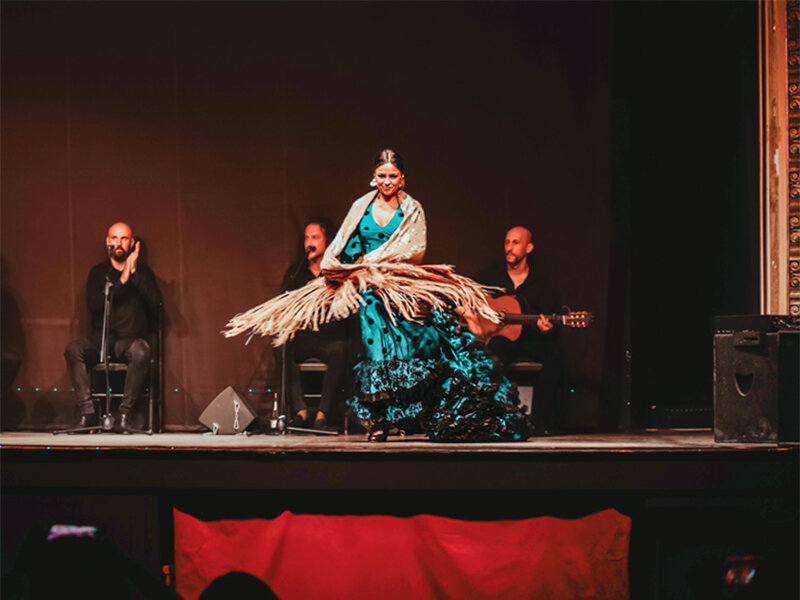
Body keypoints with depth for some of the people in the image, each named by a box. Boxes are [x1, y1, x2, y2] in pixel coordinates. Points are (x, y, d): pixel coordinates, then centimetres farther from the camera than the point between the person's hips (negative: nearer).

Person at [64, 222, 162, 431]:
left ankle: (125, 412, -28)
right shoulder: (98, 272, 10)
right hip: (100, 339, 2)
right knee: (73, 349, -28)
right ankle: (87, 411, -28)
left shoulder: (143, 271, 8)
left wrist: (134, 273, -14)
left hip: (131, 339, -2)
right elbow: (92, 305, -7)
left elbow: (155, 302, -9)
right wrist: (121, 281, -15)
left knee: (141, 351, -37)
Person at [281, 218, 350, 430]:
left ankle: (322, 413, -36)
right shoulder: (295, 271, 15)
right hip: (301, 337, 3)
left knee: (339, 349, -36)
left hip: (330, 336, -2)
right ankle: (300, 411, -31)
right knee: (284, 348, -30)